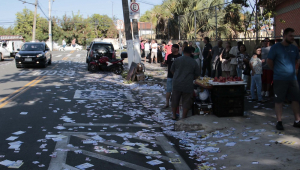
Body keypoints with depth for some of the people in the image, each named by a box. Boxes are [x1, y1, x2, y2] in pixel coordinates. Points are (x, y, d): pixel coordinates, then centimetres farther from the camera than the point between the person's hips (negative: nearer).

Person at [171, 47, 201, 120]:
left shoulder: (177, 60, 1)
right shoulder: (193, 62, -2)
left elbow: (172, 70, 11)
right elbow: (197, 74, 4)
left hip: (177, 83, 2)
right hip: (188, 84, -2)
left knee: (175, 100, 15)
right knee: (186, 102, 7)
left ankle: (174, 116, 25)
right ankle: (184, 118, 11)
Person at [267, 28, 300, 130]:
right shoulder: (276, 47, -3)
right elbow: (269, 61, 2)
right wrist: (277, 70, 4)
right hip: (279, 79, -4)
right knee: (279, 101, 0)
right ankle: (279, 122, 9)